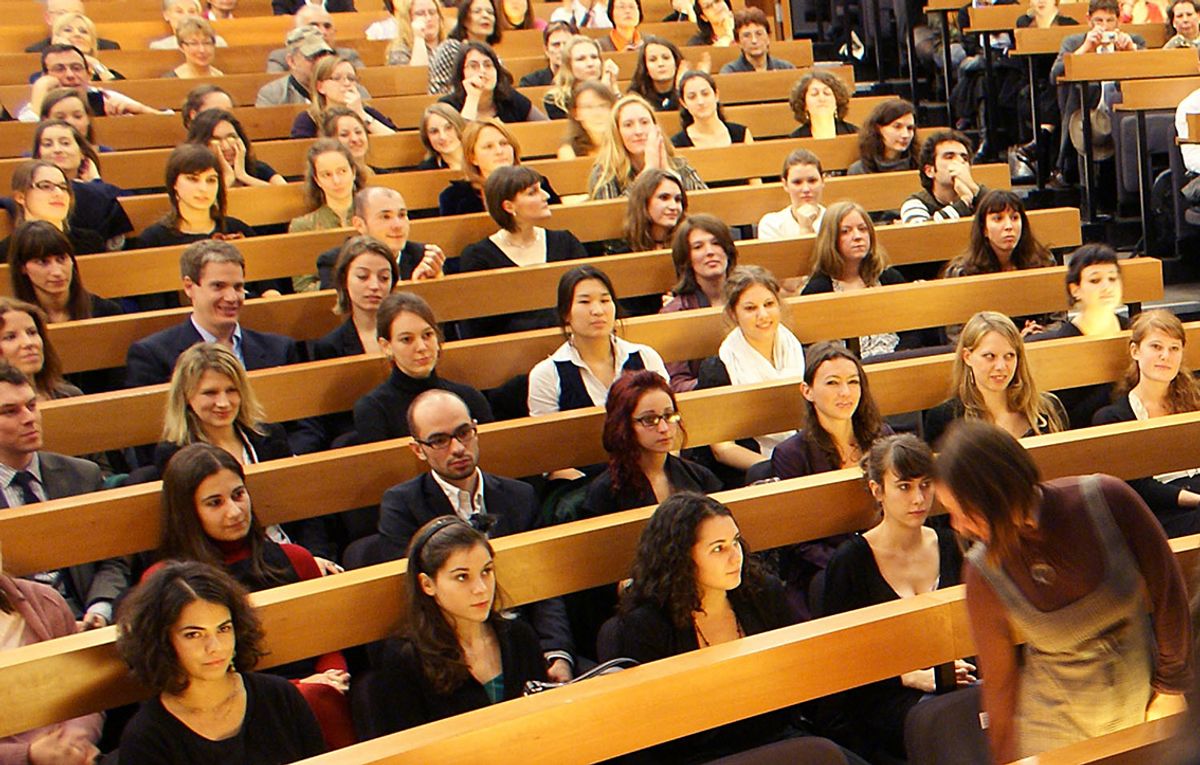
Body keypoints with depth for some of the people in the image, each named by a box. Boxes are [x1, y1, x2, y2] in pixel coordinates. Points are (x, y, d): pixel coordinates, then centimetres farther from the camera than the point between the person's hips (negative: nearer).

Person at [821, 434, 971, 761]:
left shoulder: (948, 545, 10)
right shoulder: (849, 561, -5)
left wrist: (958, 667, -4)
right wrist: (910, 677, -15)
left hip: (948, 682, 5)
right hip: (879, 701, -5)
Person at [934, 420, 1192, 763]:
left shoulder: (1106, 499, -24)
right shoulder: (984, 571, -19)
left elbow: (1167, 589, -9)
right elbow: (998, 678, -6)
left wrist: (1171, 689, -3)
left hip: (1141, 694, 0)